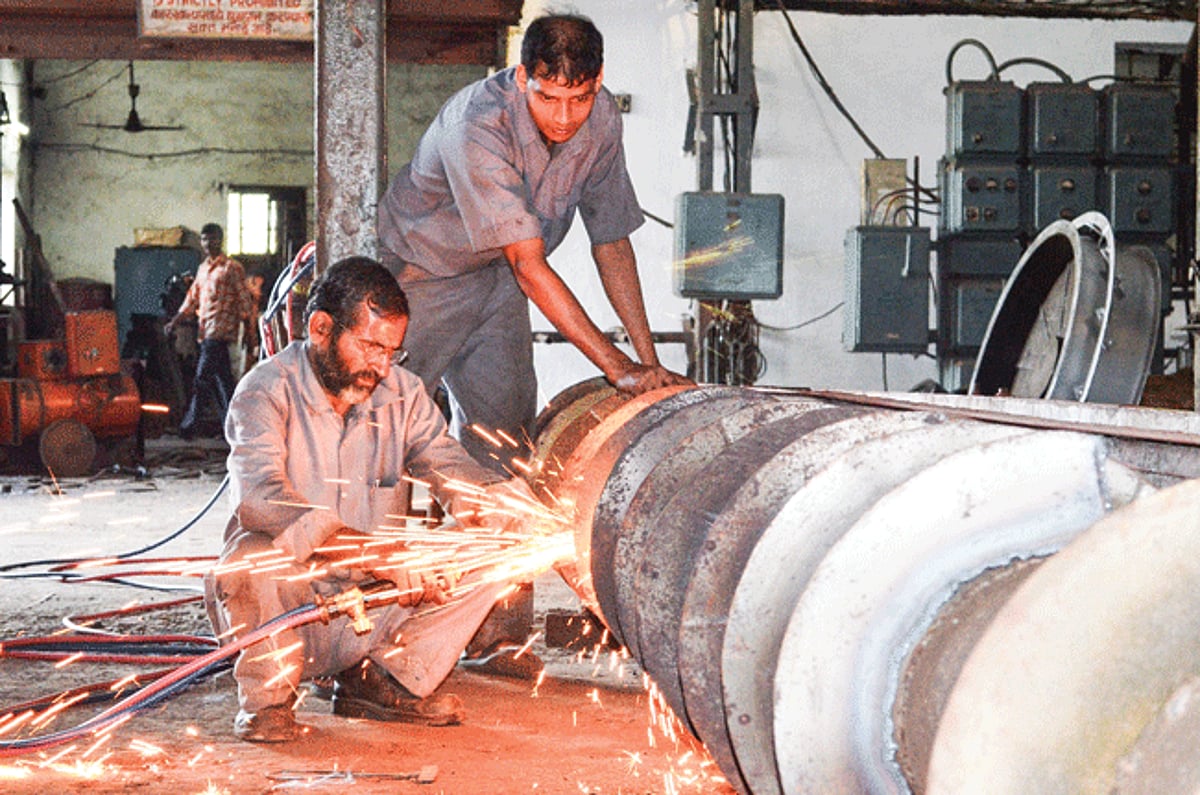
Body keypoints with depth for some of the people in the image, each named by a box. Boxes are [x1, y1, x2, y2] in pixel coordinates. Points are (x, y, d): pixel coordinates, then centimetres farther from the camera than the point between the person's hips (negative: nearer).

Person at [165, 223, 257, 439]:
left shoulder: (232, 268, -3)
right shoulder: (202, 269, 19)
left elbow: (244, 302, -4)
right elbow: (192, 299, 20)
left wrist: (249, 332, -6)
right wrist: (175, 321, 8)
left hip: (221, 330, -7)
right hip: (205, 330, 7)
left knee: (203, 376, -11)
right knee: (222, 378, 9)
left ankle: (192, 423, -8)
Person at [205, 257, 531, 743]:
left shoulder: (401, 393, 4)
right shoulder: (267, 391, -14)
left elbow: (450, 468, -4)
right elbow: (260, 500, -30)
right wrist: (377, 555, -40)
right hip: (283, 606, -5)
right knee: (253, 560, -37)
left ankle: (378, 681, 1)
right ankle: (267, 696, -7)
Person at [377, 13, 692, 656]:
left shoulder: (601, 121, -14)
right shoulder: (478, 125, -34)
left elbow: (611, 240, -4)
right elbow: (529, 264, -35)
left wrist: (649, 359, -10)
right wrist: (615, 365, -35)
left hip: (494, 279, 5)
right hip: (420, 271, -5)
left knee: (501, 433, -3)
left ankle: (501, 622, 2)